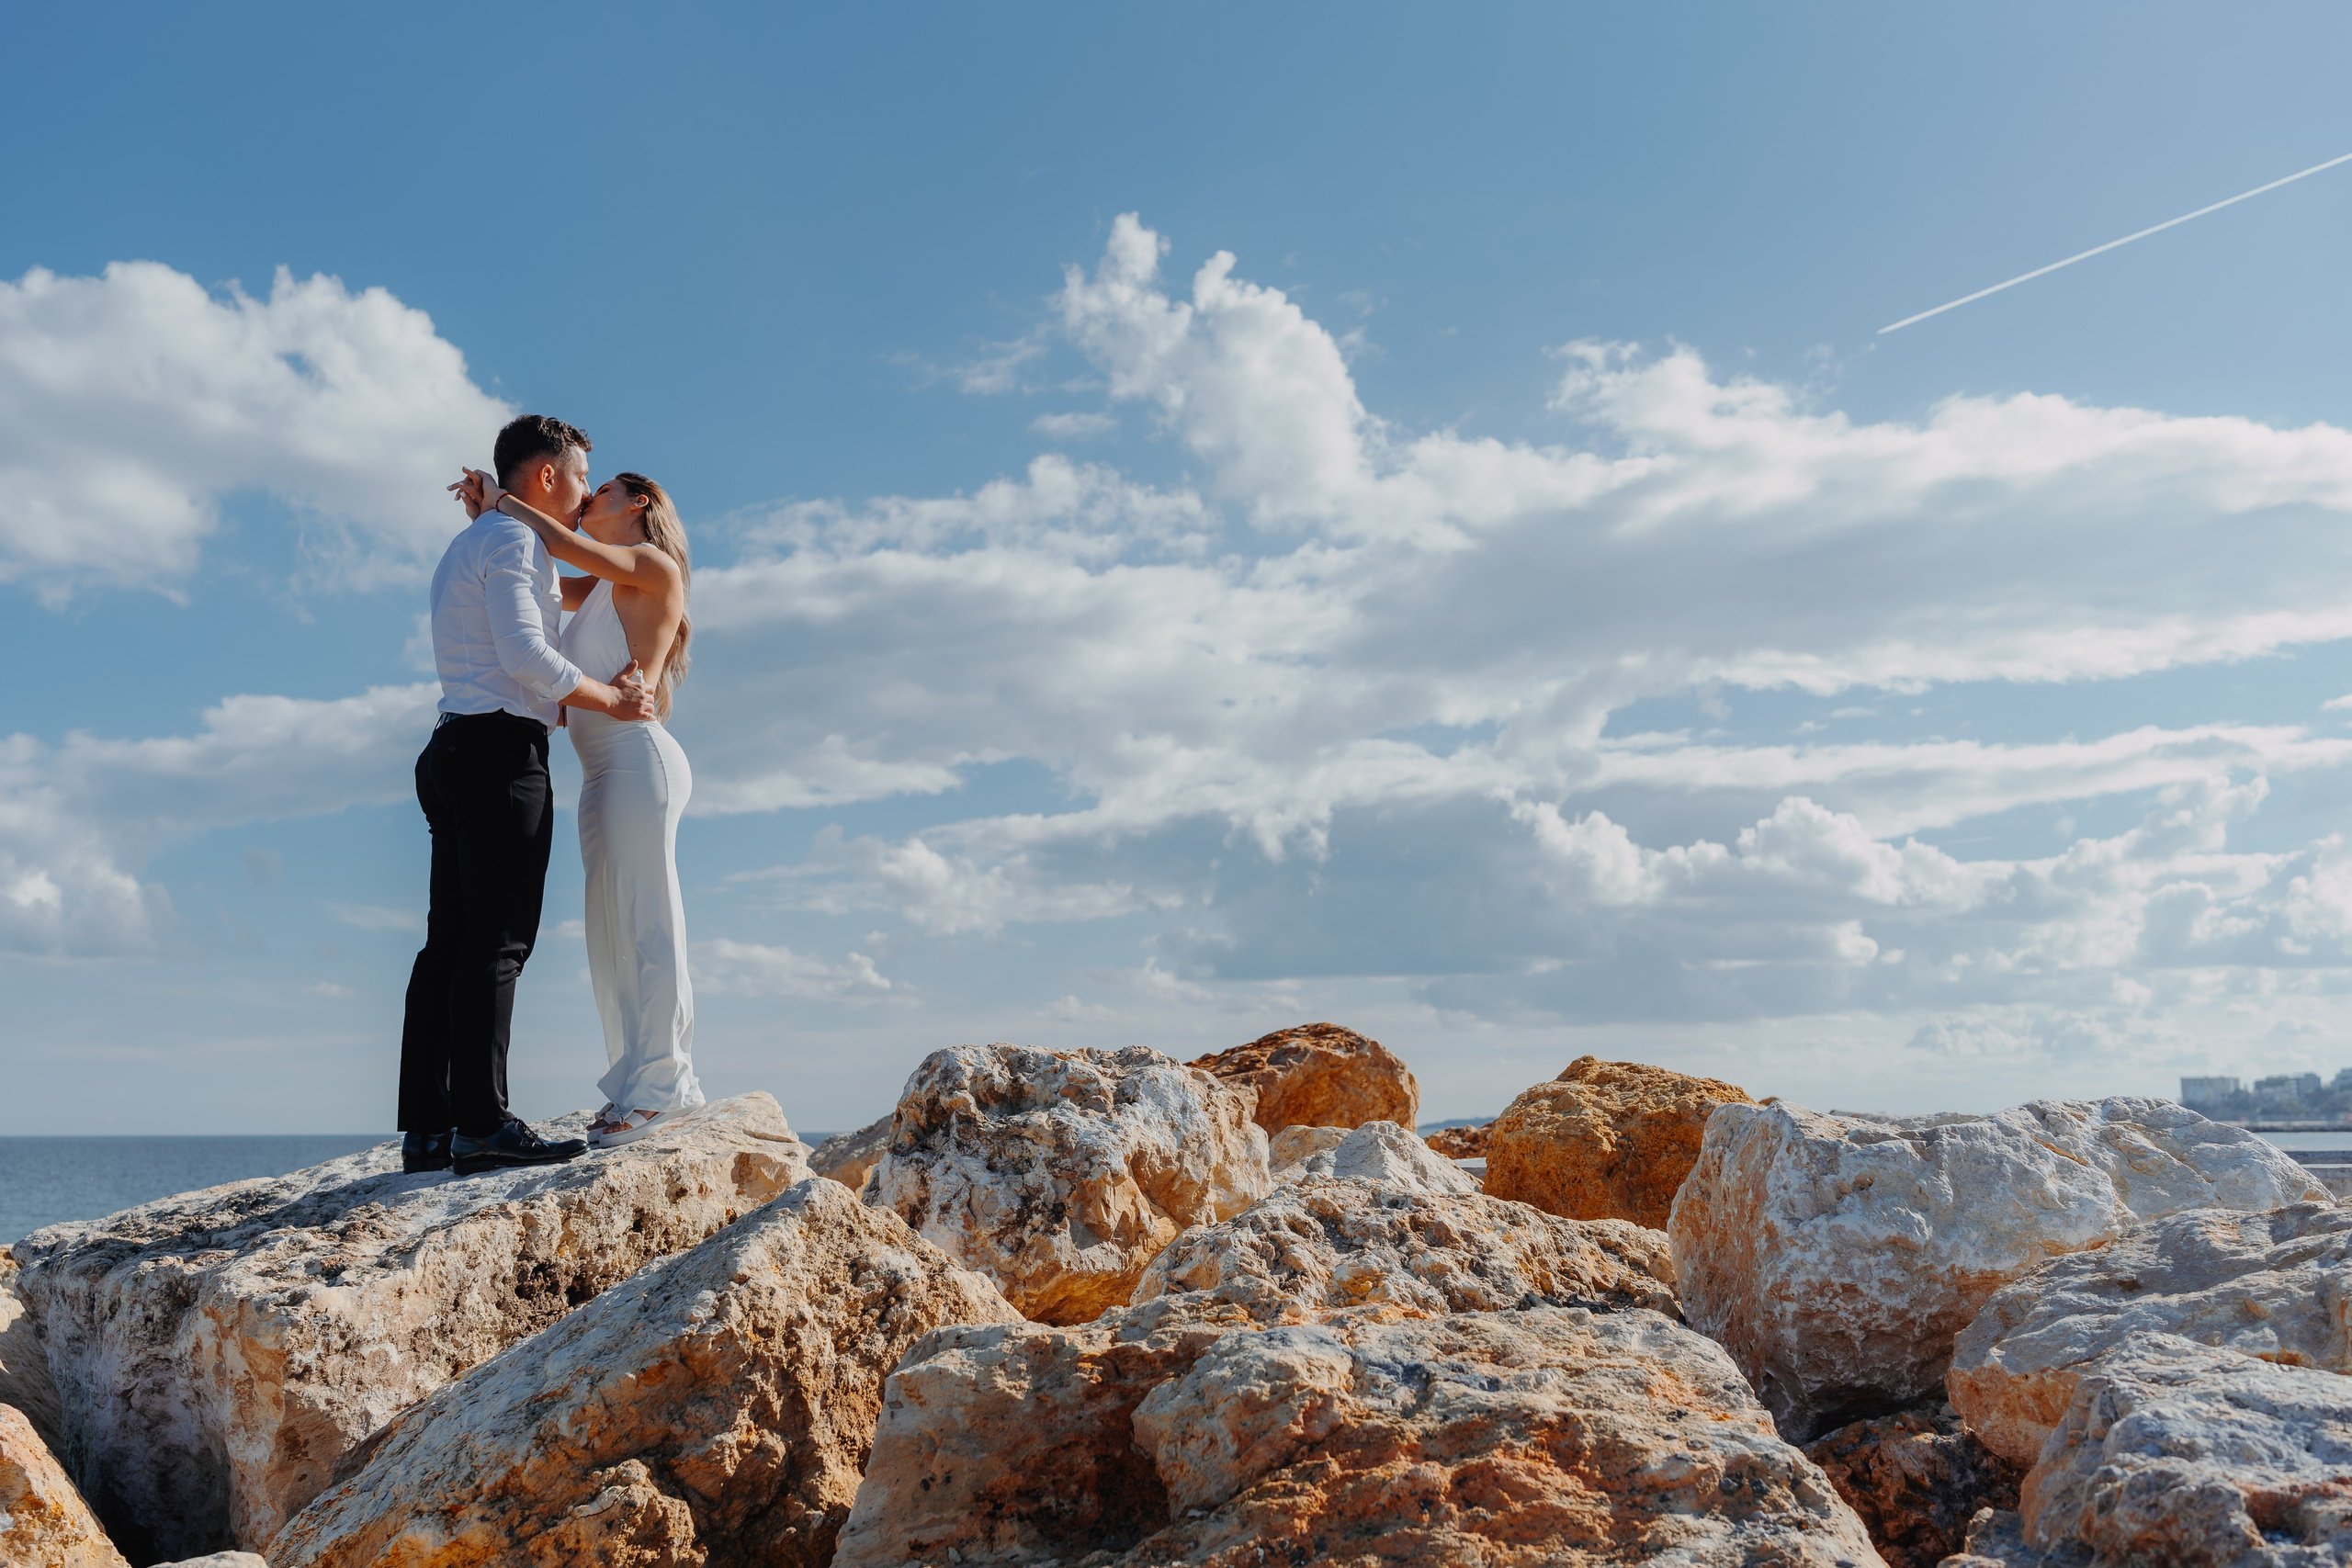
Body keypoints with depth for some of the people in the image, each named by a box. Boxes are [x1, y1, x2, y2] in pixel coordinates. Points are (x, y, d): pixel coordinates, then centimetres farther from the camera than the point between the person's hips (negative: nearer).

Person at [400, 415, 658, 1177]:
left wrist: (605, 691, 25)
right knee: (495, 941, -13)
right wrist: (612, 701, -4)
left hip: (455, 751, 10)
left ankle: (426, 1129, 4)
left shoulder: (467, 545, 28)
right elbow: (526, 655, -16)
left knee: (450, 942, 5)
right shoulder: (513, 540, -4)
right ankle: (483, 1125, -15)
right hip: (501, 750, -10)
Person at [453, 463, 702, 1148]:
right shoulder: (601, 587, 22)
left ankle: (659, 1085, -5)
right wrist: (490, 510, 12)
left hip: (639, 763, -9)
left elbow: (567, 547, -13)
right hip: (602, 778, 9)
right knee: (615, 937, 6)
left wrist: (502, 495, 1)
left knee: (647, 928, -8)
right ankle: (646, 1087, 10)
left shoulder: (654, 564, -1)